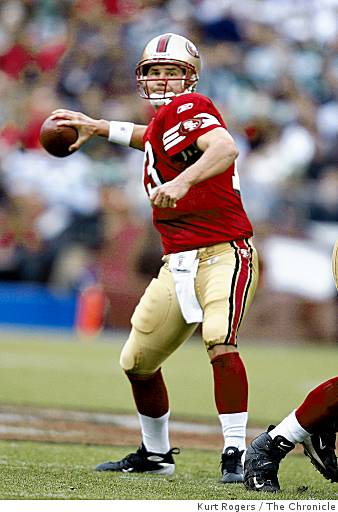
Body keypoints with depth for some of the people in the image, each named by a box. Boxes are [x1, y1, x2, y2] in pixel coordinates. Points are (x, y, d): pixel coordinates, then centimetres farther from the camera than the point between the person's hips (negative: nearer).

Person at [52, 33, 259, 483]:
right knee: (138, 361, 14)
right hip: (179, 262, 9)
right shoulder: (164, 117, 14)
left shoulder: (188, 108, -11)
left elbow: (226, 148, -30)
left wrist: (182, 181, -43)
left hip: (223, 253, -9)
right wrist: (99, 128, 39)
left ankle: (235, 455, -27)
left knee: (221, 344, -30)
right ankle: (156, 454, 33)